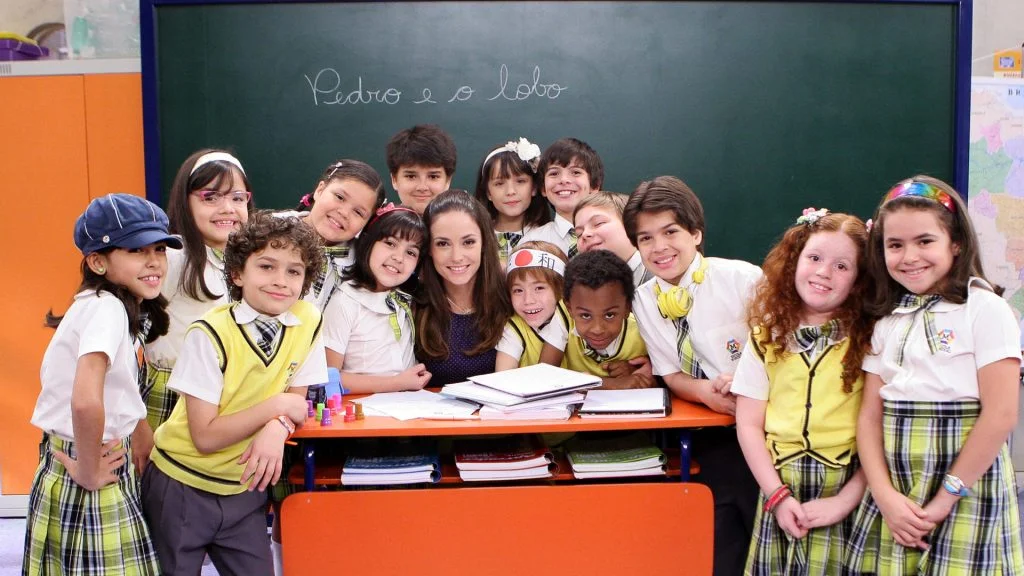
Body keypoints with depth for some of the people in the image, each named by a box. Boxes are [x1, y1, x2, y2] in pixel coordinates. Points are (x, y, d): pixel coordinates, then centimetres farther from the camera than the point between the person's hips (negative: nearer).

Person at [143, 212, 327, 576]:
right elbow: (205, 437, -20)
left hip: (246, 487, 3)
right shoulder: (211, 335, -21)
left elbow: (295, 402, 0)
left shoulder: (308, 322, -10)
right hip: (183, 487, -3)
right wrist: (277, 406, -19)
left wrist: (277, 427, -22)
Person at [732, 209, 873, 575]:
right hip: (781, 491, 2)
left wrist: (846, 499, -13)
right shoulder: (766, 338, 4)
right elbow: (749, 424, 2)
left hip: (846, 489, -2)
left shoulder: (869, 341, -2)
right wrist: (777, 495, -7)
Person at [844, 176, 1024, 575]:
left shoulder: (984, 309, -7)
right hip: (894, 495, 5)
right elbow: (870, 415, 4)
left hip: (965, 490, -5)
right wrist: (885, 495, -10)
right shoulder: (888, 321, 9)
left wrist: (946, 498, -13)